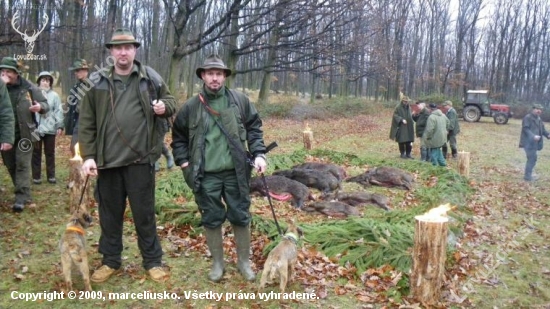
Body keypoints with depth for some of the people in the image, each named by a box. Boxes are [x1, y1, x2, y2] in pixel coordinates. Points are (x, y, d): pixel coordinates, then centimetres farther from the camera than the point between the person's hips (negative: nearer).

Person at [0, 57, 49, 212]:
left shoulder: (28, 87, -2)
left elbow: (46, 104, 4)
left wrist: (40, 107, -20)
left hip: (24, 134, -3)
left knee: (22, 165, -6)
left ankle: (21, 198, -5)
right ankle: (24, 194, 26)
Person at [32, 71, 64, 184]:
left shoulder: (54, 95, 3)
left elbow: (58, 111, 2)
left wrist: (59, 125, -4)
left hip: (50, 128, 1)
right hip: (36, 128, -1)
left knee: (50, 153, 10)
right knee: (36, 153, 7)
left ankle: (51, 175, 18)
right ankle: (36, 176, 14)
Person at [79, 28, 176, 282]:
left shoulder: (150, 78, 2)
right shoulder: (98, 82, 3)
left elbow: (171, 102, 13)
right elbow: (86, 123, 3)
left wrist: (164, 107, -11)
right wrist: (88, 155, -4)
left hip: (140, 158, -1)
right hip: (107, 159, 2)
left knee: (144, 213, 8)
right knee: (110, 214, 14)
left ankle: (153, 260, 23)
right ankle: (110, 260, 30)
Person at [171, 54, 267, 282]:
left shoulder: (240, 100, 1)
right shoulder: (191, 107, 2)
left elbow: (254, 128, 6)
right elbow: (178, 136, 12)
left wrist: (258, 154, -5)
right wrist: (183, 161, 2)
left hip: (235, 172, 0)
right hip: (206, 175, 0)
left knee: (241, 217, 10)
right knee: (211, 220, 10)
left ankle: (244, 262, 28)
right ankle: (217, 263, 29)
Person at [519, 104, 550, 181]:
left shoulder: (539, 119, 17)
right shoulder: (528, 117, -11)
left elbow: (542, 129, 16)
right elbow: (525, 129, -19)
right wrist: (533, 136, -30)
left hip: (534, 142, 9)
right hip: (528, 142, -9)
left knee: (532, 159, 15)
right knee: (532, 159, -10)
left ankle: (528, 175, 26)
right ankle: (527, 176, -3)